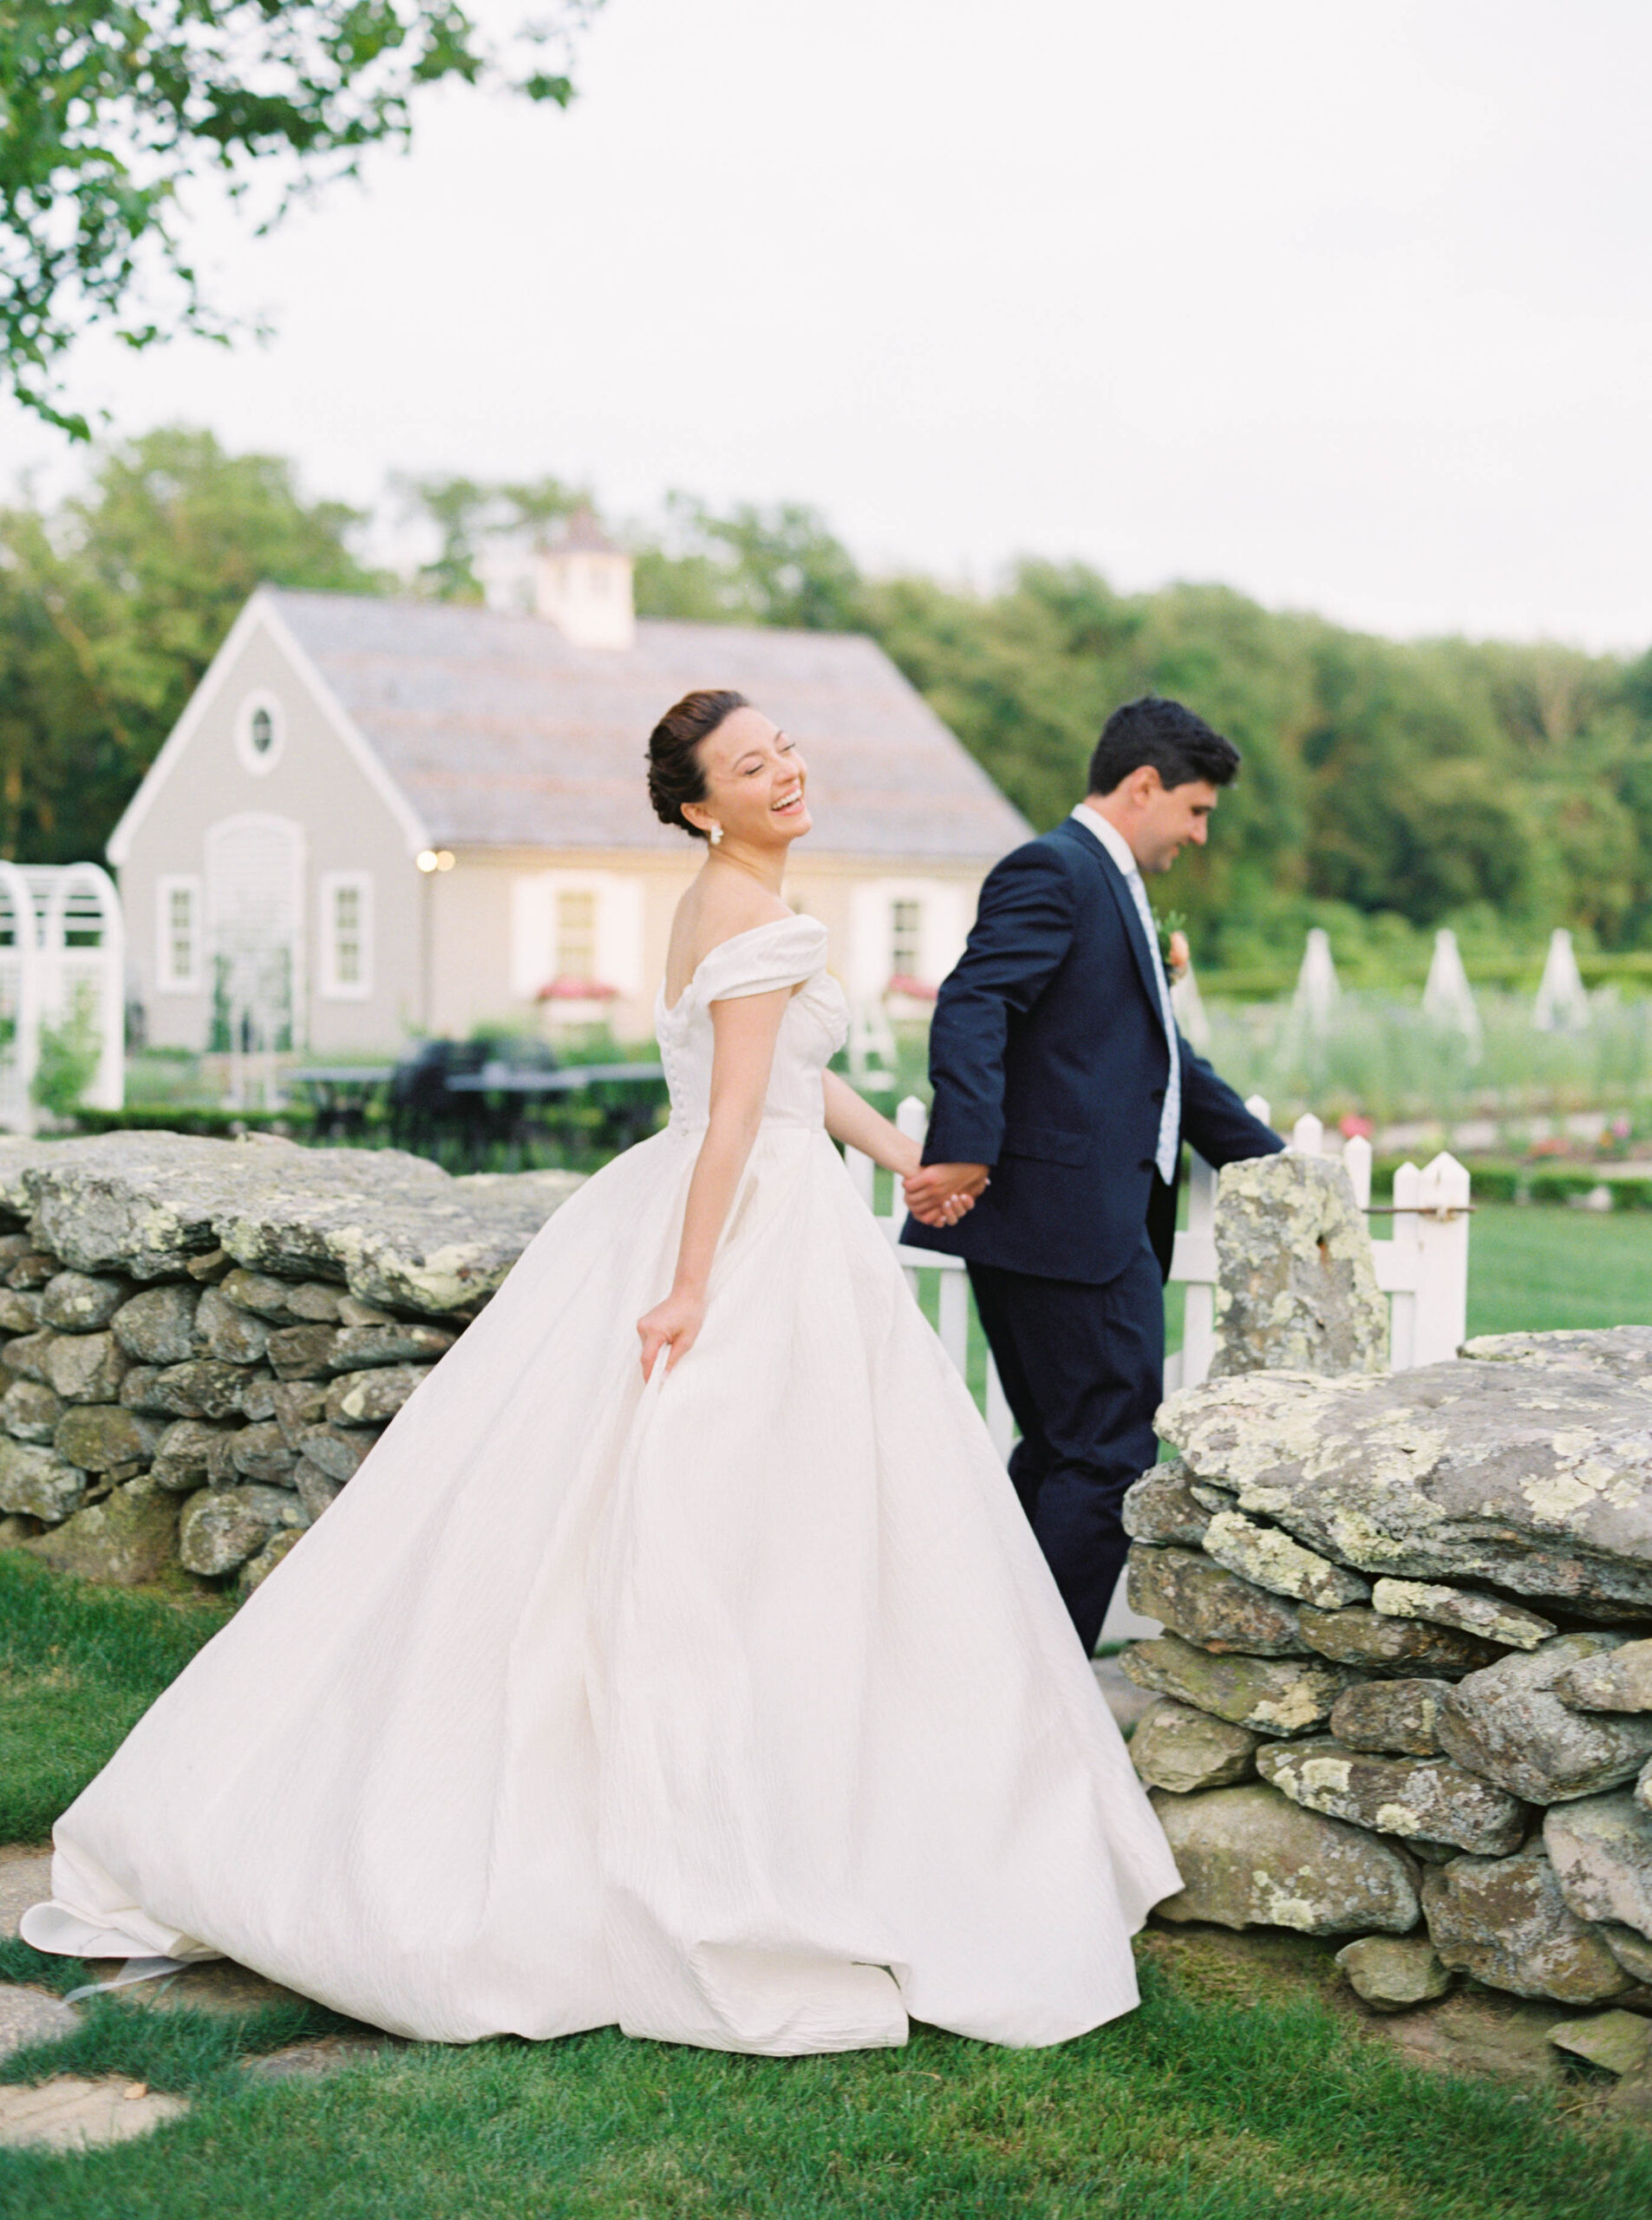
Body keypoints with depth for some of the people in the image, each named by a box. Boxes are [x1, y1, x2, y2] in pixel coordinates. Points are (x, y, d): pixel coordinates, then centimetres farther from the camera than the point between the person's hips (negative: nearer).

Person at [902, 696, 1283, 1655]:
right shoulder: (1053, 872, -9)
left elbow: (1166, 1059, 29)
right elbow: (972, 1010, -23)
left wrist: (1271, 1159, 30)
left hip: (1107, 1221, 10)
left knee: (1062, 1454, 13)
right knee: (1112, 1459, -7)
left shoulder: (1116, 890, 24)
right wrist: (968, 1149, -34)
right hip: (1068, 1218, -10)